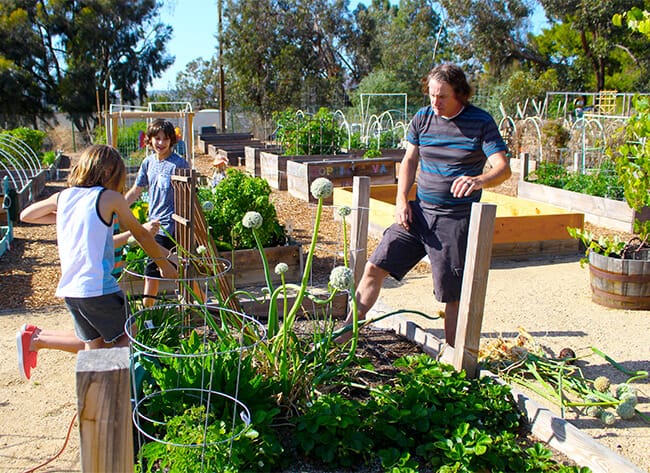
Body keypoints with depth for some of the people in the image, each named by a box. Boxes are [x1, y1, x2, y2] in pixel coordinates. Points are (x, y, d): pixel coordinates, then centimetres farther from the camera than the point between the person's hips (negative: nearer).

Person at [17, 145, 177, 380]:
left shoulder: (63, 196, 9)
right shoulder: (109, 198, -7)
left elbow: (25, 215, 24)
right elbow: (140, 233, 4)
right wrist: (163, 262, 17)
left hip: (69, 288, 7)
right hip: (98, 288, -7)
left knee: (95, 346, 23)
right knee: (127, 341, 11)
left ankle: (34, 337, 13)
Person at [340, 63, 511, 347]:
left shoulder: (481, 122, -8)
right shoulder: (422, 118, 5)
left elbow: (503, 169, -16)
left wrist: (479, 180, -38)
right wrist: (402, 200, -1)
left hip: (456, 219, -4)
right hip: (419, 211, 4)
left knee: (453, 294, 2)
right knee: (375, 267, -1)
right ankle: (347, 330, 11)